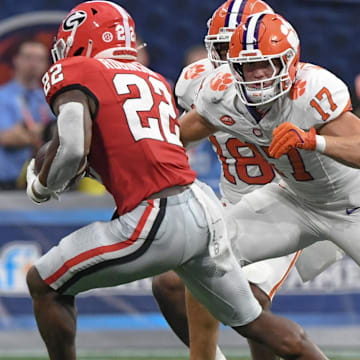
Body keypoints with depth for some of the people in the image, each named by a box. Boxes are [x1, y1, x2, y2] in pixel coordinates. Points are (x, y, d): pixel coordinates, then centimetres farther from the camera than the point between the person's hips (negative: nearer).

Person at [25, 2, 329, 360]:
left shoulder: (74, 75, 0)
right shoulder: (154, 81, 23)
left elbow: (72, 147, -15)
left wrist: (41, 187, 2)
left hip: (158, 222, -7)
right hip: (205, 209, 8)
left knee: (44, 285, 8)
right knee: (251, 320, 23)